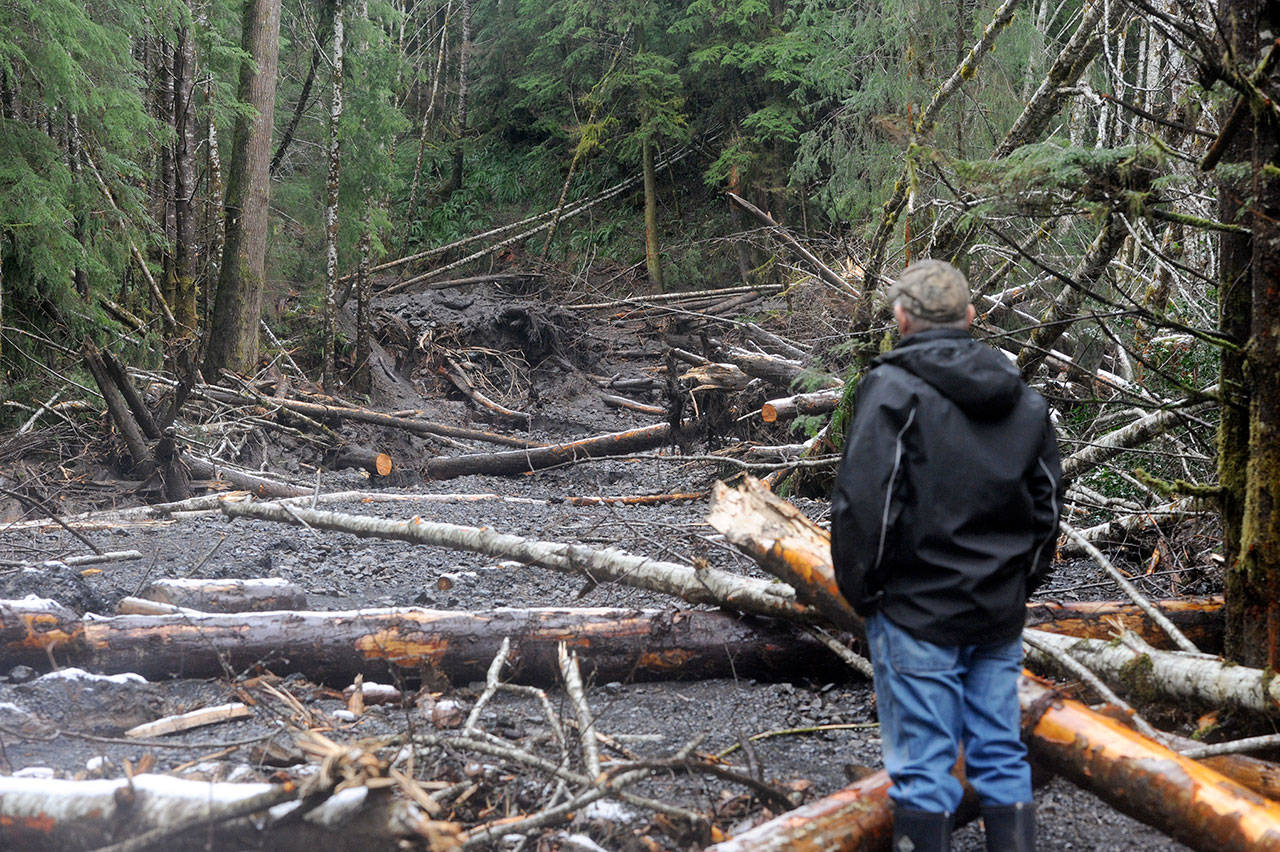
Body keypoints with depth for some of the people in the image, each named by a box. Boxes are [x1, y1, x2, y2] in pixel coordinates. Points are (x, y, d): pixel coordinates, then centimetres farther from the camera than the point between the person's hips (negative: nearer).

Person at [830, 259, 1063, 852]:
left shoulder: (893, 388, -11)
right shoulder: (1022, 397, 10)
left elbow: (863, 500, -16)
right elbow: (1047, 503, 14)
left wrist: (860, 589, -4)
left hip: (918, 610, -6)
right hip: (1002, 614, 6)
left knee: (922, 767, 1)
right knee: (1003, 758, 12)